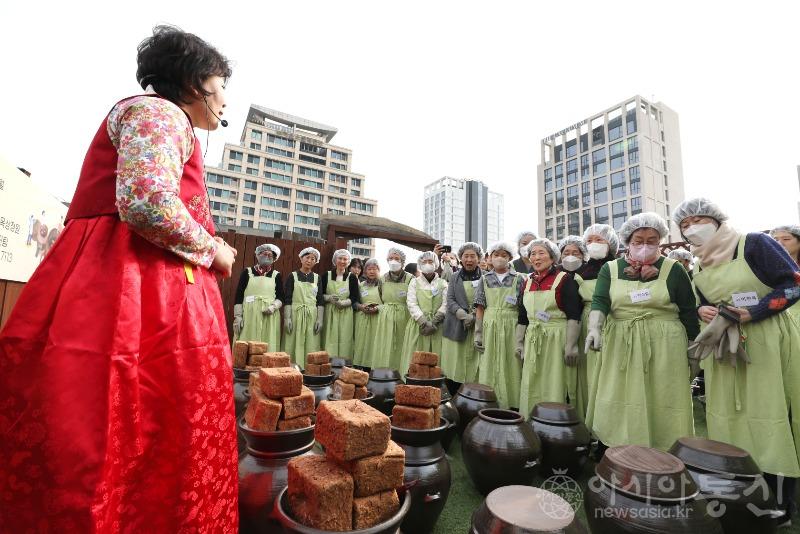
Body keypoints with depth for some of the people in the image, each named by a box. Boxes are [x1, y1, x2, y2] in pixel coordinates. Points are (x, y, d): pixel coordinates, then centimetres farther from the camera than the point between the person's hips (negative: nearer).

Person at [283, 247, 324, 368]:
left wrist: (320, 319, -1)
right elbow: (287, 299, -1)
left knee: (311, 346, 2)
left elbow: (320, 300, 7)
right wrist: (287, 318, -8)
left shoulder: (317, 278, 9)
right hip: (295, 314, -2)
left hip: (312, 316, 2)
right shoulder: (292, 276, 3)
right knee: (295, 345, 0)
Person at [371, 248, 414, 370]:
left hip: (403, 319, -3)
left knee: (401, 352, 0)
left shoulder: (410, 279, -4)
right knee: (385, 353, 4)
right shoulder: (383, 279, 9)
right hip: (385, 320, 3)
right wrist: (377, 308, 8)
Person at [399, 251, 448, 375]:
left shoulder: (443, 283, 11)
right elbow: (411, 304, -2)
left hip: (437, 326, 1)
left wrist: (434, 322, -13)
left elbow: (445, 304, 0)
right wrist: (424, 322, -13)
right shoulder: (414, 282, 9)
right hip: (418, 325, 0)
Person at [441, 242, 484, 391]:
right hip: (456, 328, 2)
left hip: (478, 327, -1)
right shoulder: (455, 277, 11)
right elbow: (450, 300, 3)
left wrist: (474, 316, -16)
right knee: (453, 368, 2)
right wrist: (464, 315, -12)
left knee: (474, 367, -2)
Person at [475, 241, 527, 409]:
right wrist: (477, 332, -1)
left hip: (512, 328, -1)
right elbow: (480, 308, 5)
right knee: (489, 367, 3)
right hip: (489, 328, 1)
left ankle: (510, 405, 14)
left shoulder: (518, 279, 5)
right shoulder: (485, 279, 9)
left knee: (510, 367, 1)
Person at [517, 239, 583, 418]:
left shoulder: (564, 279, -5)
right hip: (532, 342, 6)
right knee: (532, 389, 12)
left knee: (556, 388, 2)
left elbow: (574, 316, -11)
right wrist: (519, 343, 12)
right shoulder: (528, 282, 12)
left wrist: (571, 345, -16)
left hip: (557, 341, -5)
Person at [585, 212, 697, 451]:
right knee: (619, 406, 5)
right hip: (620, 346, 1)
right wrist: (594, 327, -23)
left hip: (664, 346, -1)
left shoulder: (673, 269, 3)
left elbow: (689, 312, 5)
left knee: (662, 406, 3)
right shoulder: (610, 269, 6)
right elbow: (599, 302, -5)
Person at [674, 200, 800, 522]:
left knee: (769, 417, 0)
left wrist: (751, 313, -22)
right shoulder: (699, 268, 10)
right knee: (730, 417, 10)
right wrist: (702, 311, -3)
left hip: (768, 345, -6)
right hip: (725, 349, 6)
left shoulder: (754, 243, -8)